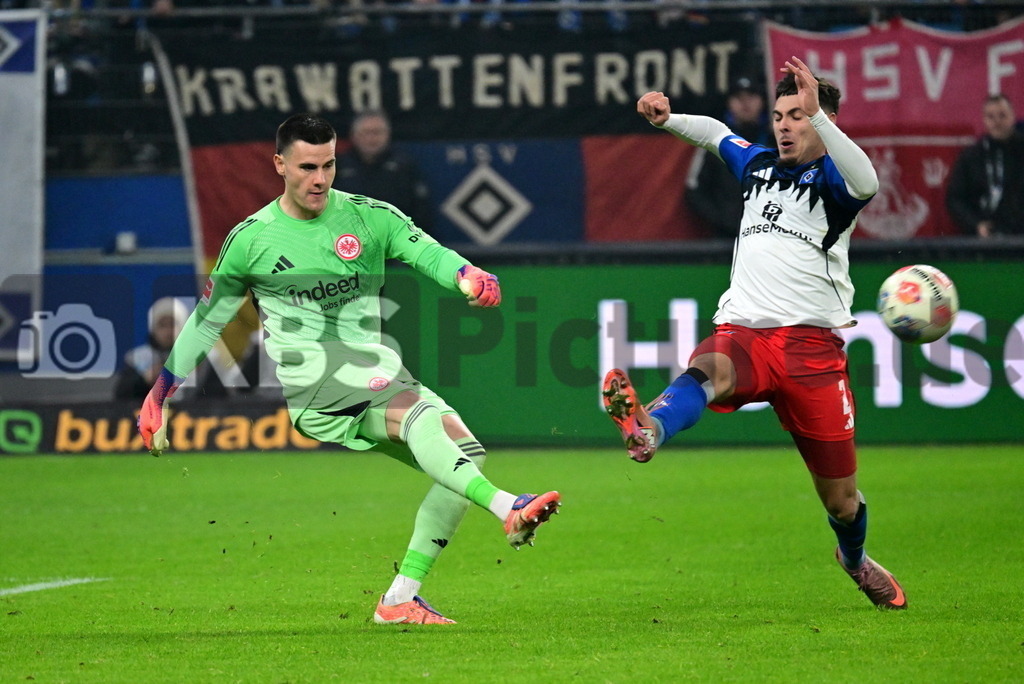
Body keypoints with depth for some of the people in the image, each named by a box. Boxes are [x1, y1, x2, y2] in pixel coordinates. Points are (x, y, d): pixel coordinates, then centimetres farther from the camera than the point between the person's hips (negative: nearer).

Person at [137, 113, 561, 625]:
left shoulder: (370, 217, 10)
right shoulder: (250, 239, 8)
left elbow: (426, 252, -6)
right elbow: (207, 320, 19)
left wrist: (467, 277, -30)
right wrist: (160, 396, 21)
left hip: (375, 379, 5)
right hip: (310, 380, -5)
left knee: (465, 450, -12)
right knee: (419, 414, -32)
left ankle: (400, 599, -11)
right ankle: (506, 507, -52)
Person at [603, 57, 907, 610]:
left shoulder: (832, 179, 2)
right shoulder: (758, 165, 19)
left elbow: (865, 182, -24)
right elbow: (715, 132, 39)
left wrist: (816, 113, -30)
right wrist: (668, 118, 20)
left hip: (810, 342, -3)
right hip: (741, 333, 3)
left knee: (839, 496, 6)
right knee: (707, 370, -37)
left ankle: (855, 559, 39)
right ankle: (648, 430, -70)